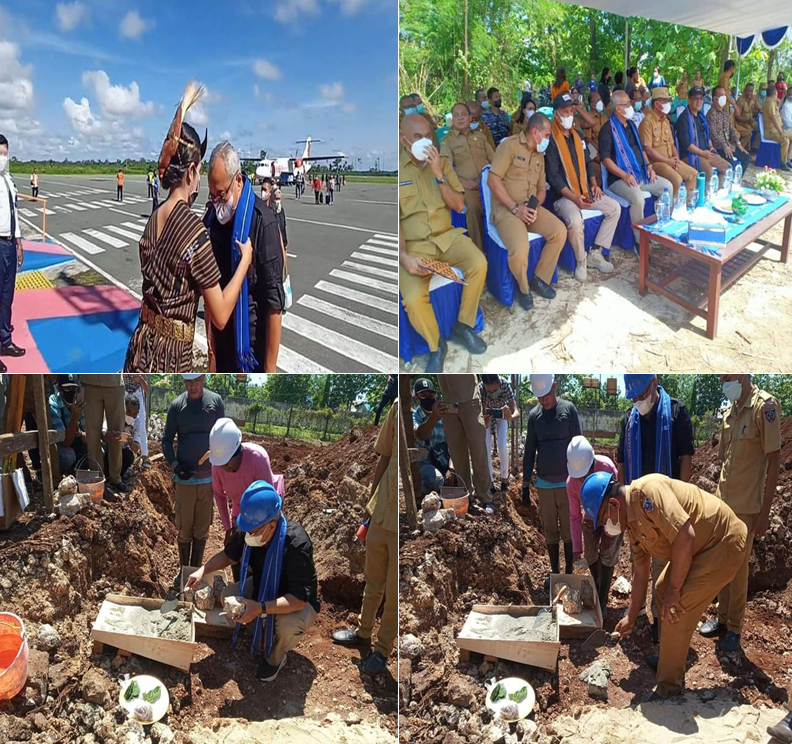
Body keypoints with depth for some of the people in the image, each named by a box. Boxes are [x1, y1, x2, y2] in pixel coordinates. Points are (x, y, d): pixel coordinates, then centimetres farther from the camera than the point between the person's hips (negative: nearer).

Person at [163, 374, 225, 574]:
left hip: (209, 477, 1)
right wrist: (174, 465, -10)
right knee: (184, 528, 7)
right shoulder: (176, 405, -3)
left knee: (202, 529, 9)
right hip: (185, 477, -1)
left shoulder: (216, 401, -1)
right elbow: (166, 439, 3)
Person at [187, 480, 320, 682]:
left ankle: (275, 658, 2)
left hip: (298, 602, -6)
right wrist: (203, 571, -15)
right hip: (263, 588, 6)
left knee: (288, 625, -35)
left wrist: (261, 608, -48)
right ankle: (265, 632, 14)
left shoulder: (296, 543, -39)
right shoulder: (248, 530, -20)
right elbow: (228, 555, 2)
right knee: (228, 596, -11)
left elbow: (299, 599, -39)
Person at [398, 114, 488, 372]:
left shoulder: (442, 163, 8)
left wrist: (439, 175, -11)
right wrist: (403, 256, -24)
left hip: (446, 235, 4)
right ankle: (435, 346, 2)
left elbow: (458, 205, 4)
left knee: (479, 263, -24)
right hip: (413, 244, -4)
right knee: (413, 299, -27)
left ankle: (463, 326, -1)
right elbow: (394, 218, -10)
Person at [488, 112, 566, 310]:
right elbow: (493, 180, -16)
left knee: (560, 231, -16)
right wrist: (515, 208, -19)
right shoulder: (509, 146, -9)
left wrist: (535, 207, -4)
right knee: (520, 248, -32)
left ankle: (540, 279, 3)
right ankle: (523, 287, 0)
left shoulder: (539, 155, 17)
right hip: (506, 208, -7)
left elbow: (541, 188, 19)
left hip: (532, 207, 7)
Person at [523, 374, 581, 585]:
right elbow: (529, 452, 8)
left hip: (567, 483, -2)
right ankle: (554, 571, 21)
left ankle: (569, 572, 14)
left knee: (569, 531, 4)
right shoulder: (533, 415, 4)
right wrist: (525, 485, 8)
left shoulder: (569, 409, -4)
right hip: (544, 484, 2)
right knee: (550, 532, 9)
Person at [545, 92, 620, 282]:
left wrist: (594, 184, 5)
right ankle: (581, 261, -10)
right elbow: (553, 176, -17)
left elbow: (588, 162, 22)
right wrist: (574, 197, -23)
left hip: (585, 192, 8)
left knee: (615, 208, -2)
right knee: (575, 221, -35)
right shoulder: (551, 140, -11)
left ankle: (595, 253, 2)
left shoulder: (577, 136, 14)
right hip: (563, 196, -8)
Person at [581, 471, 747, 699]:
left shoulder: (646, 491, -27)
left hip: (722, 543, -10)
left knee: (676, 610, -11)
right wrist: (631, 617, 20)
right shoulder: (633, 525, 4)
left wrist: (674, 589, -21)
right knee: (662, 590, 20)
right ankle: (670, 657, 39)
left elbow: (684, 536, -34)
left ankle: (669, 688, 4)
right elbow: (641, 574, 14)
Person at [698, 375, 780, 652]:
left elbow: (774, 460, -14)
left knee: (738, 567, 4)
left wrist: (765, 512, -14)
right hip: (723, 503, 6)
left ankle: (735, 629, 18)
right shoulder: (729, 411, 8)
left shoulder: (764, 406, -15)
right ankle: (722, 617, 29)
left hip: (746, 507, -6)